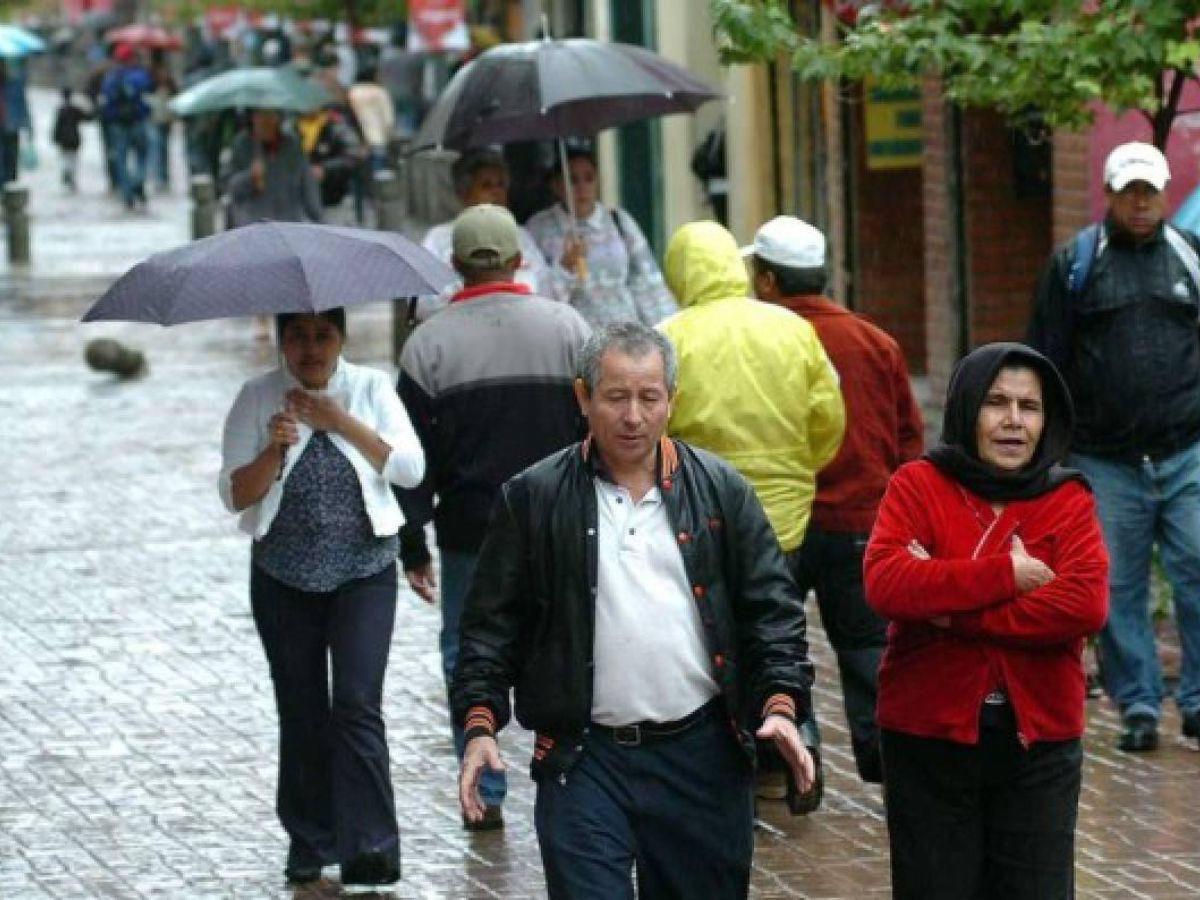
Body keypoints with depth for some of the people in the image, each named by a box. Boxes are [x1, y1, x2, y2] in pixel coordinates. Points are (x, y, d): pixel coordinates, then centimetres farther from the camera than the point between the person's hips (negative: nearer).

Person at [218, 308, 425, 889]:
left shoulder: (371, 388, 2)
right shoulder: (258, 399, 0)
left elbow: (411, 469, -7)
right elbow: (234, 495, -4)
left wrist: (341, 422, -13)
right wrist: (274, 450, -22)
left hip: (363, 567, -1)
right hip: (285, 576, 1)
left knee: (357, 704, -12)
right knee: (302, 711, 6)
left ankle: (370, 847, -14)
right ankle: (311, 842, 18)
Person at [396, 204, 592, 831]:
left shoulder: (429, 343, -4)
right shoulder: (567, 328, -2)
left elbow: (413, 458, -3)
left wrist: (412, 547, 3)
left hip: (468, 528, -1)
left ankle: (486, 796, 9)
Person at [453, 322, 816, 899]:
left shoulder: (722, 491, 7)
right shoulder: (533, 499, 3)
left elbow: (772, 607, 7)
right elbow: (492, 624, 4)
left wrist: (781, 701, -7)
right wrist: (479, 723, -7)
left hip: (703, 756, 2)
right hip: (583, 761, -2)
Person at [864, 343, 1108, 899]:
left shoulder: (1069, 502, 1)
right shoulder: (918, 486, -2)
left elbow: (1086, 605, -15)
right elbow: (884, 583, -18)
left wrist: (951, 609, -18)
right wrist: (1005, 575, -20)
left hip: (1039, 742, 1)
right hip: (928, 738, -1)